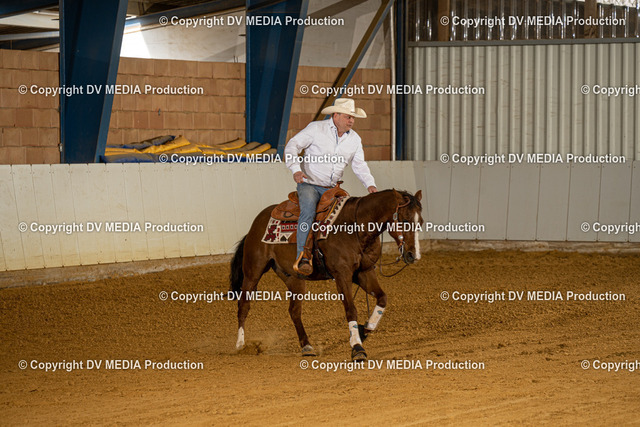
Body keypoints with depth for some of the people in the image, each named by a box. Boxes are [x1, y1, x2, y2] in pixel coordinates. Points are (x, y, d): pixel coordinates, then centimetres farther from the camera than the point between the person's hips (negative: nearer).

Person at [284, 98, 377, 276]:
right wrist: (296, 169, -24)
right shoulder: (316, 129, -7)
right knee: (309, 211, -32)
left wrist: (370, 184, -8)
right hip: (309, 184, -5)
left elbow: (359, 165, 11)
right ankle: (301, 257, -38)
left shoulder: (354, 139, 8)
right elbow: (293, 146, -8)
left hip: (331, 189, 5)